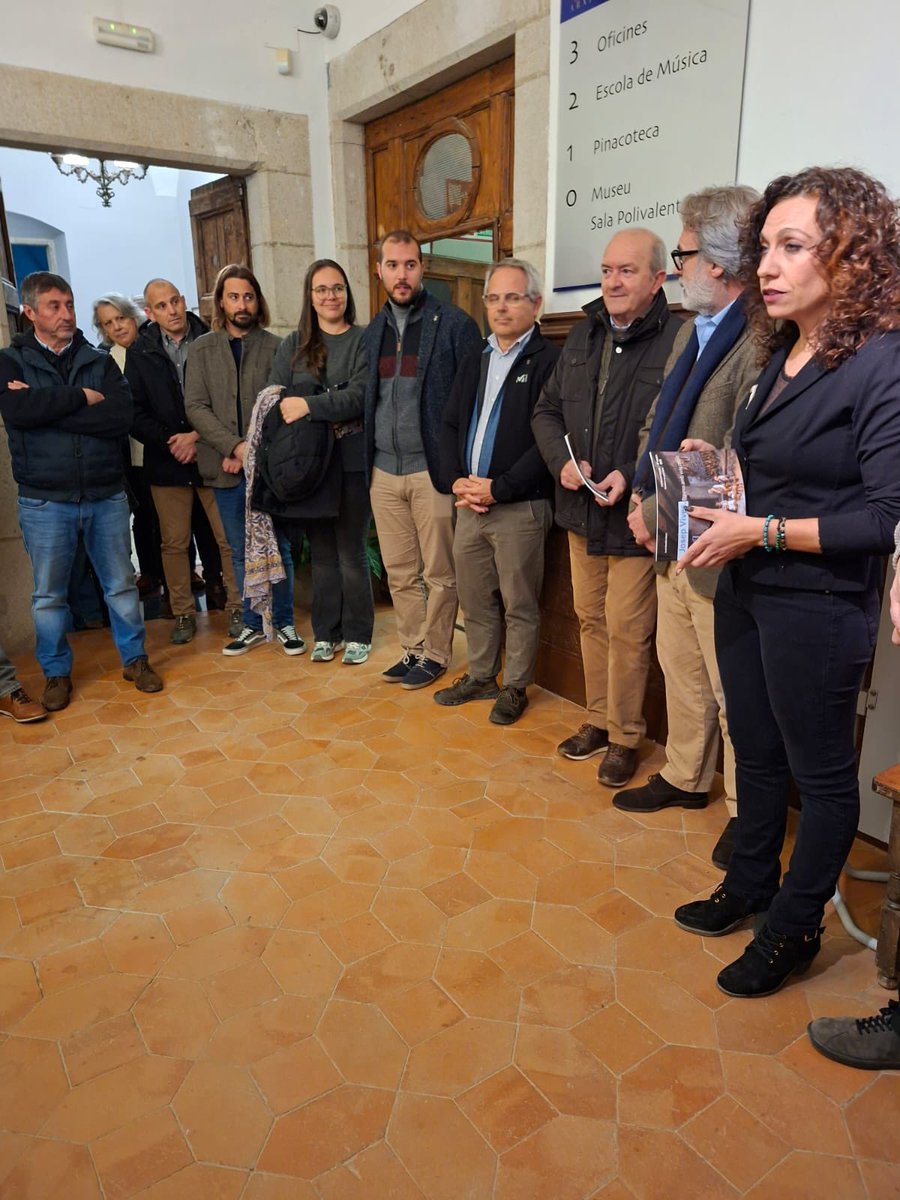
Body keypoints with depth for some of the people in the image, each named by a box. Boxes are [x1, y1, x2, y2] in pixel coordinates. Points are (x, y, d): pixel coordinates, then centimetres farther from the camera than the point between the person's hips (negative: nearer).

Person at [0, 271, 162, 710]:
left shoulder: (100, 362, 6)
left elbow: (121, 417, -13)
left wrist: (47, 407, -15)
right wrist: (81, 398, -14)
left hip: (106, 495, 1)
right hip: (45, 501, -1)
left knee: (121, 584, 10)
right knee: (49, 593, 9)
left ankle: (134, 659, 26)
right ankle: (57, 673, 25)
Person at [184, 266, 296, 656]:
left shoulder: (274, 347, 2)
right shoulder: (203, 349, 8)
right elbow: (196, 407, -1)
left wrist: (254, 451, -12)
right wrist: (236, 446, -13)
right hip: (226, 468, 2)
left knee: (278, 547, 4)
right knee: (241, 552, 10)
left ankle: (284, 623, 16)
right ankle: (252, 624, 22)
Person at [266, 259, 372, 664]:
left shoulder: (364, 341, 0)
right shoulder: (293, 345, 11)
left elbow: (359, 395, -14)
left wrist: (309, 406, -19)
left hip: (352, 461, -3)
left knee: (351, 553, 3)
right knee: (322, 553, 10)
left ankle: (357, 635, 16)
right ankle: (326, 633, 21)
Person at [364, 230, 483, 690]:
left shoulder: (454, 324, -5)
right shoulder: (374, 331, 14)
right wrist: (367, 456, 9)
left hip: (433, 471, -5)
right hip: (384, 471, 6)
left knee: (439, 573, 4)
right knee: (399, 573, 12)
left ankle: (435, 653, 18)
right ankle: (412, 649, 25)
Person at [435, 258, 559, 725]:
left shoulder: (548, 361, -7)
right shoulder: (474, 361, 16)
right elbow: (450, 425, 15)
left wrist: (498, 488, -16)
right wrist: (456, 480, -1)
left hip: (520, 507, -6)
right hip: (469, 502, 7)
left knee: (520, 605, 5)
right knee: (475, 599, 15)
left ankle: (515, 687, 21)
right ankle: (481, 676, 31)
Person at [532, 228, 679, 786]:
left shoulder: (678, 340, -13)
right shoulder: (585, 334, 10)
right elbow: (547, 410, 13)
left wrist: (632, 477, -23)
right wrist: (563, 461, -4)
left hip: (635, 516, -7)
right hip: (581, 511, 7)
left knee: (627, 630, 2)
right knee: (590, 618, 16)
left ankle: (625, 737, 21)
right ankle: (599, 720, 33)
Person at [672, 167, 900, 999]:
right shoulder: (785, 352, 8)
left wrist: (759, 531, -20)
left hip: (818, 609, -8)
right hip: (747, 591, 8)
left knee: (821, 772, 11)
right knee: (757, 752, 21)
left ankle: (794, 929, 31)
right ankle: (750, 888, 41)